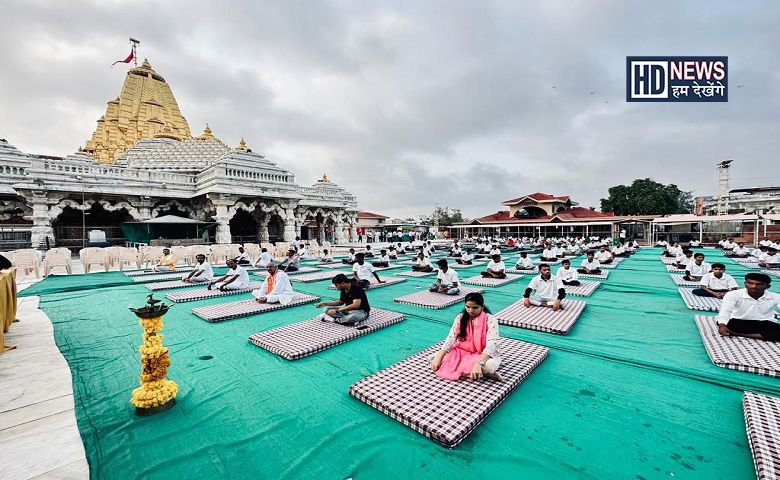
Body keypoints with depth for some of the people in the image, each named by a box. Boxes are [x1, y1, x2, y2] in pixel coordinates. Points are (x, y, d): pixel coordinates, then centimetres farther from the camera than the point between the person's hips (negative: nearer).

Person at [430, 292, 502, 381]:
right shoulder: (460, 317, -4)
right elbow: (450, 338, -8)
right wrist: (438, 358, -21)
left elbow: (491, 344, -26)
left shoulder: (490, 320, -15)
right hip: (463, 352, 6)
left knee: (490, 365, -42)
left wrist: (478, 363, -42)